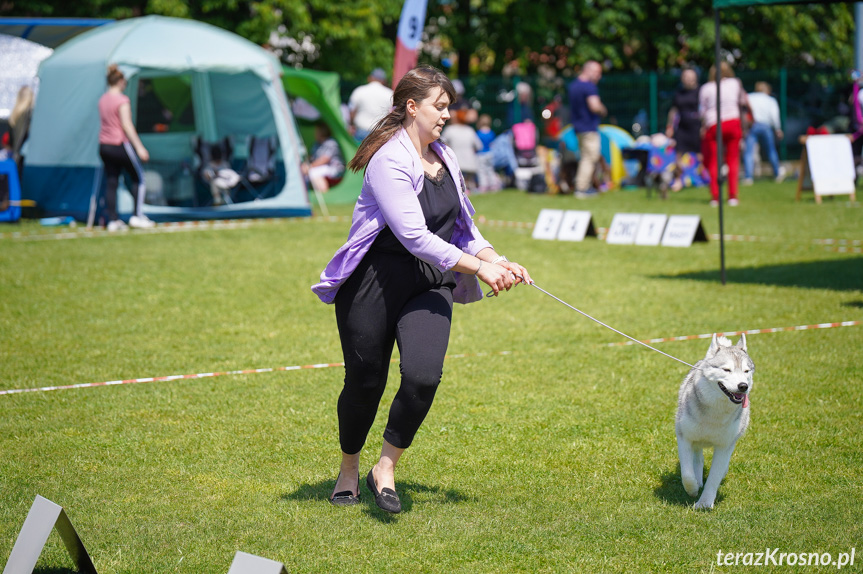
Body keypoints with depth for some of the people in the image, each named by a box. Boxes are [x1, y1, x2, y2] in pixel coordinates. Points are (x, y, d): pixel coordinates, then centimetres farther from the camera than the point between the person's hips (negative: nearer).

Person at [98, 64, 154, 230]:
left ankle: (112, 220, 5)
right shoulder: (122, 100, -14)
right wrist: (139, 147, -15)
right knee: (138, 178, 7)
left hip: (104, 145, 7)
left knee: (111, 182, 7)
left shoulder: (102, 99, 10)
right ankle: (137, 215, 3)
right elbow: (127, 125, -17)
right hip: (120, 145, -7)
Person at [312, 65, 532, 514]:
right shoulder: (389, 161, -16)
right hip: (374, 284, -5)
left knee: (423, 375, -17)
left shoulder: (444, 159, 10)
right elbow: (414, 236, -24)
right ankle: (348, 469, 32)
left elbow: (463, 227, 19)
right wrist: (478, 268, -24)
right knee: (365, 383, 5)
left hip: (430, 287, 6)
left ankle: (386, 468, 2)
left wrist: (497, 261, 1)